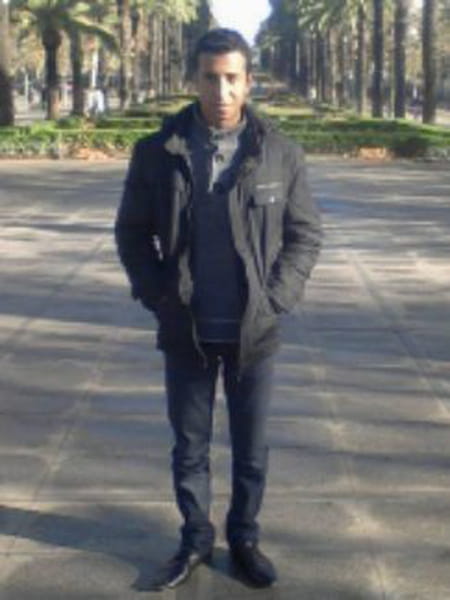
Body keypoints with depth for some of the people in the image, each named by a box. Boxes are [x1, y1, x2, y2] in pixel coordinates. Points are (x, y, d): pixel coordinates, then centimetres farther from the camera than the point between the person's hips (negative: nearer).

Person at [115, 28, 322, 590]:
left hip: (255, 331, 0)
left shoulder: (281, 155, -6)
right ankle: (195, 539, 32)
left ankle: (244, 538, 33)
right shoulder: (157, 152, -5)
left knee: (251, 449, 13)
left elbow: (305, 234, 2)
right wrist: (159, 299, -6)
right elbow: (131, 232, 3)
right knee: (189, 446, 14)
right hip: (186, 331, 0)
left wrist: (275, 299, -9)